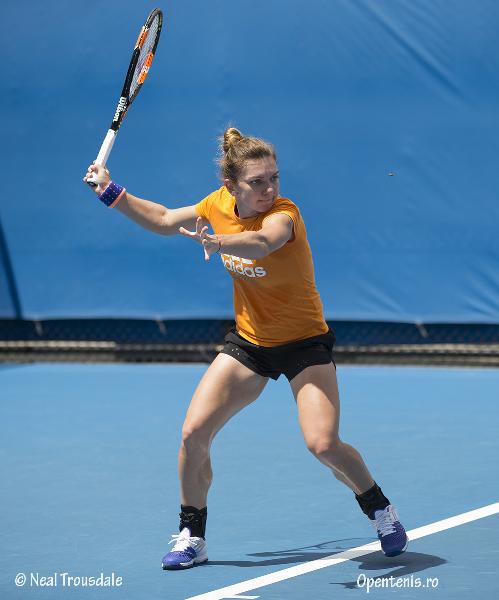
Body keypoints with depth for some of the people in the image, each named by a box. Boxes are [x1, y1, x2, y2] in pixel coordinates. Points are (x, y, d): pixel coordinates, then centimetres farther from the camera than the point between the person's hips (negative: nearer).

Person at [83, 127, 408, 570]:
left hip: (304, 342, -5)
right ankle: (192, 537, 12)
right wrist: (111, 192, 8)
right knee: (193, 433, -6)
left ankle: (381, 510, 8)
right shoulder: (220, 204, -7)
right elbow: (164, 221, 13)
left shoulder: (283, 214, -25)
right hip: (248, 341, 5)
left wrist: (218, 243, -70)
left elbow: (261, 243, -51)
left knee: (324, 443, -20)